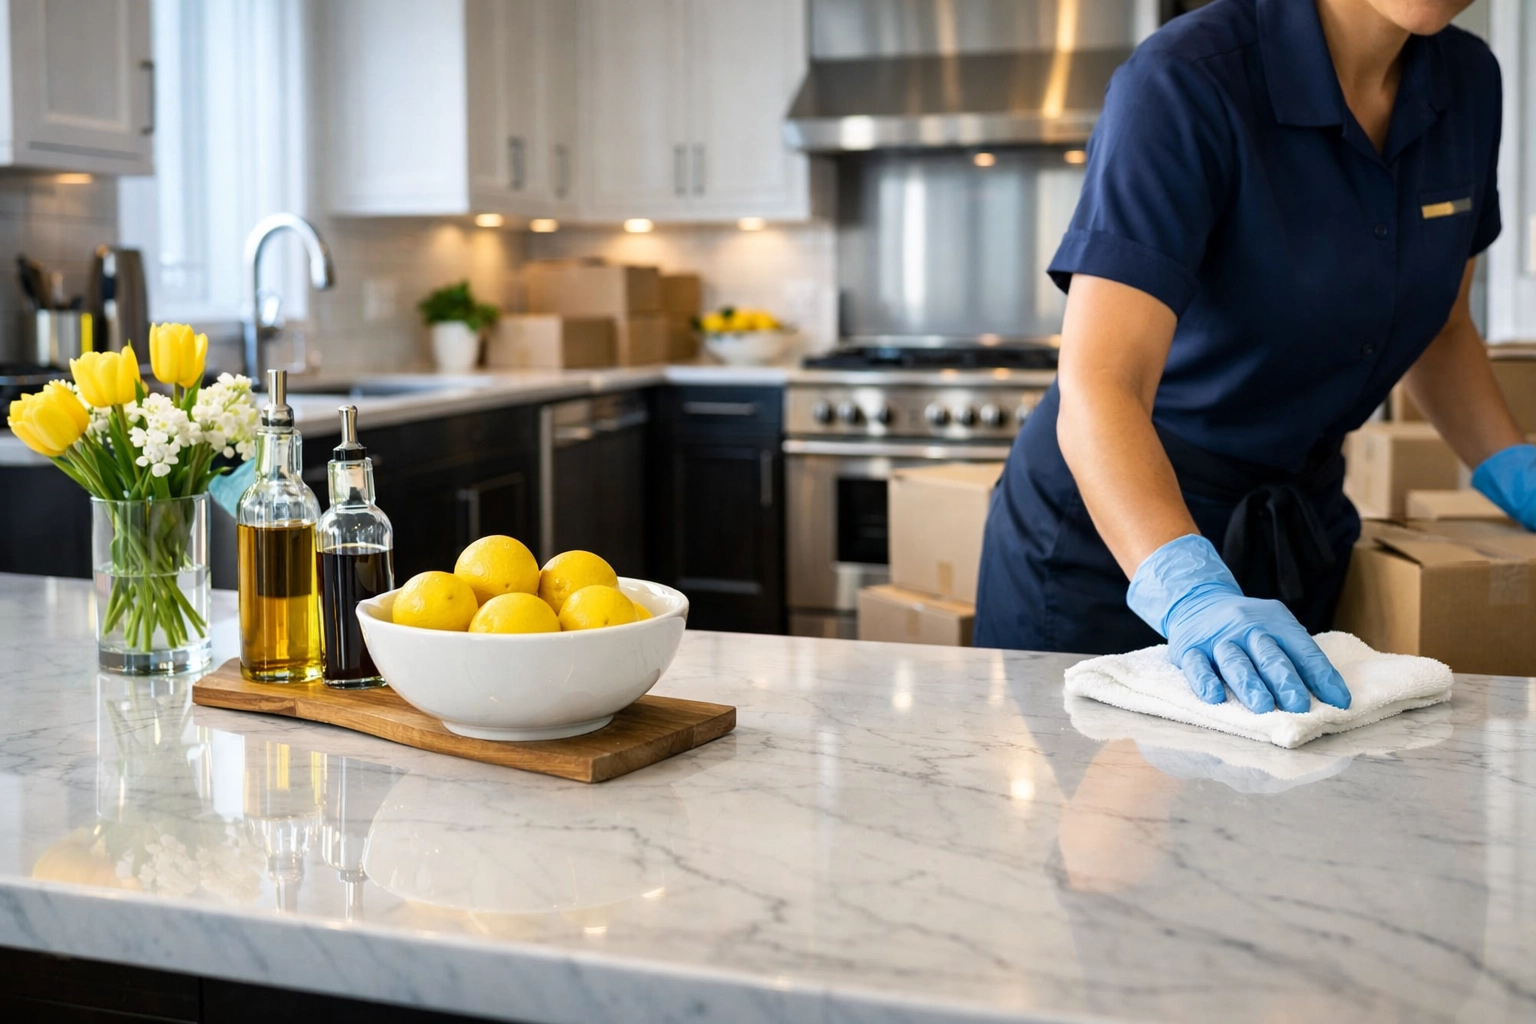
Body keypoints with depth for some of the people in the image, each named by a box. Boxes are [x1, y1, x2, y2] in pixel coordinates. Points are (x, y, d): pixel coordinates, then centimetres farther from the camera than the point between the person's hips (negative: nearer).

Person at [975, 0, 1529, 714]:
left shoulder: (1466, 80, -3)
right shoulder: (1184, 84, -24)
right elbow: (1096, 388, -35)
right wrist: (1193, 595, -49)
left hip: (1302, 525, 6)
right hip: (1115, 530, -5)